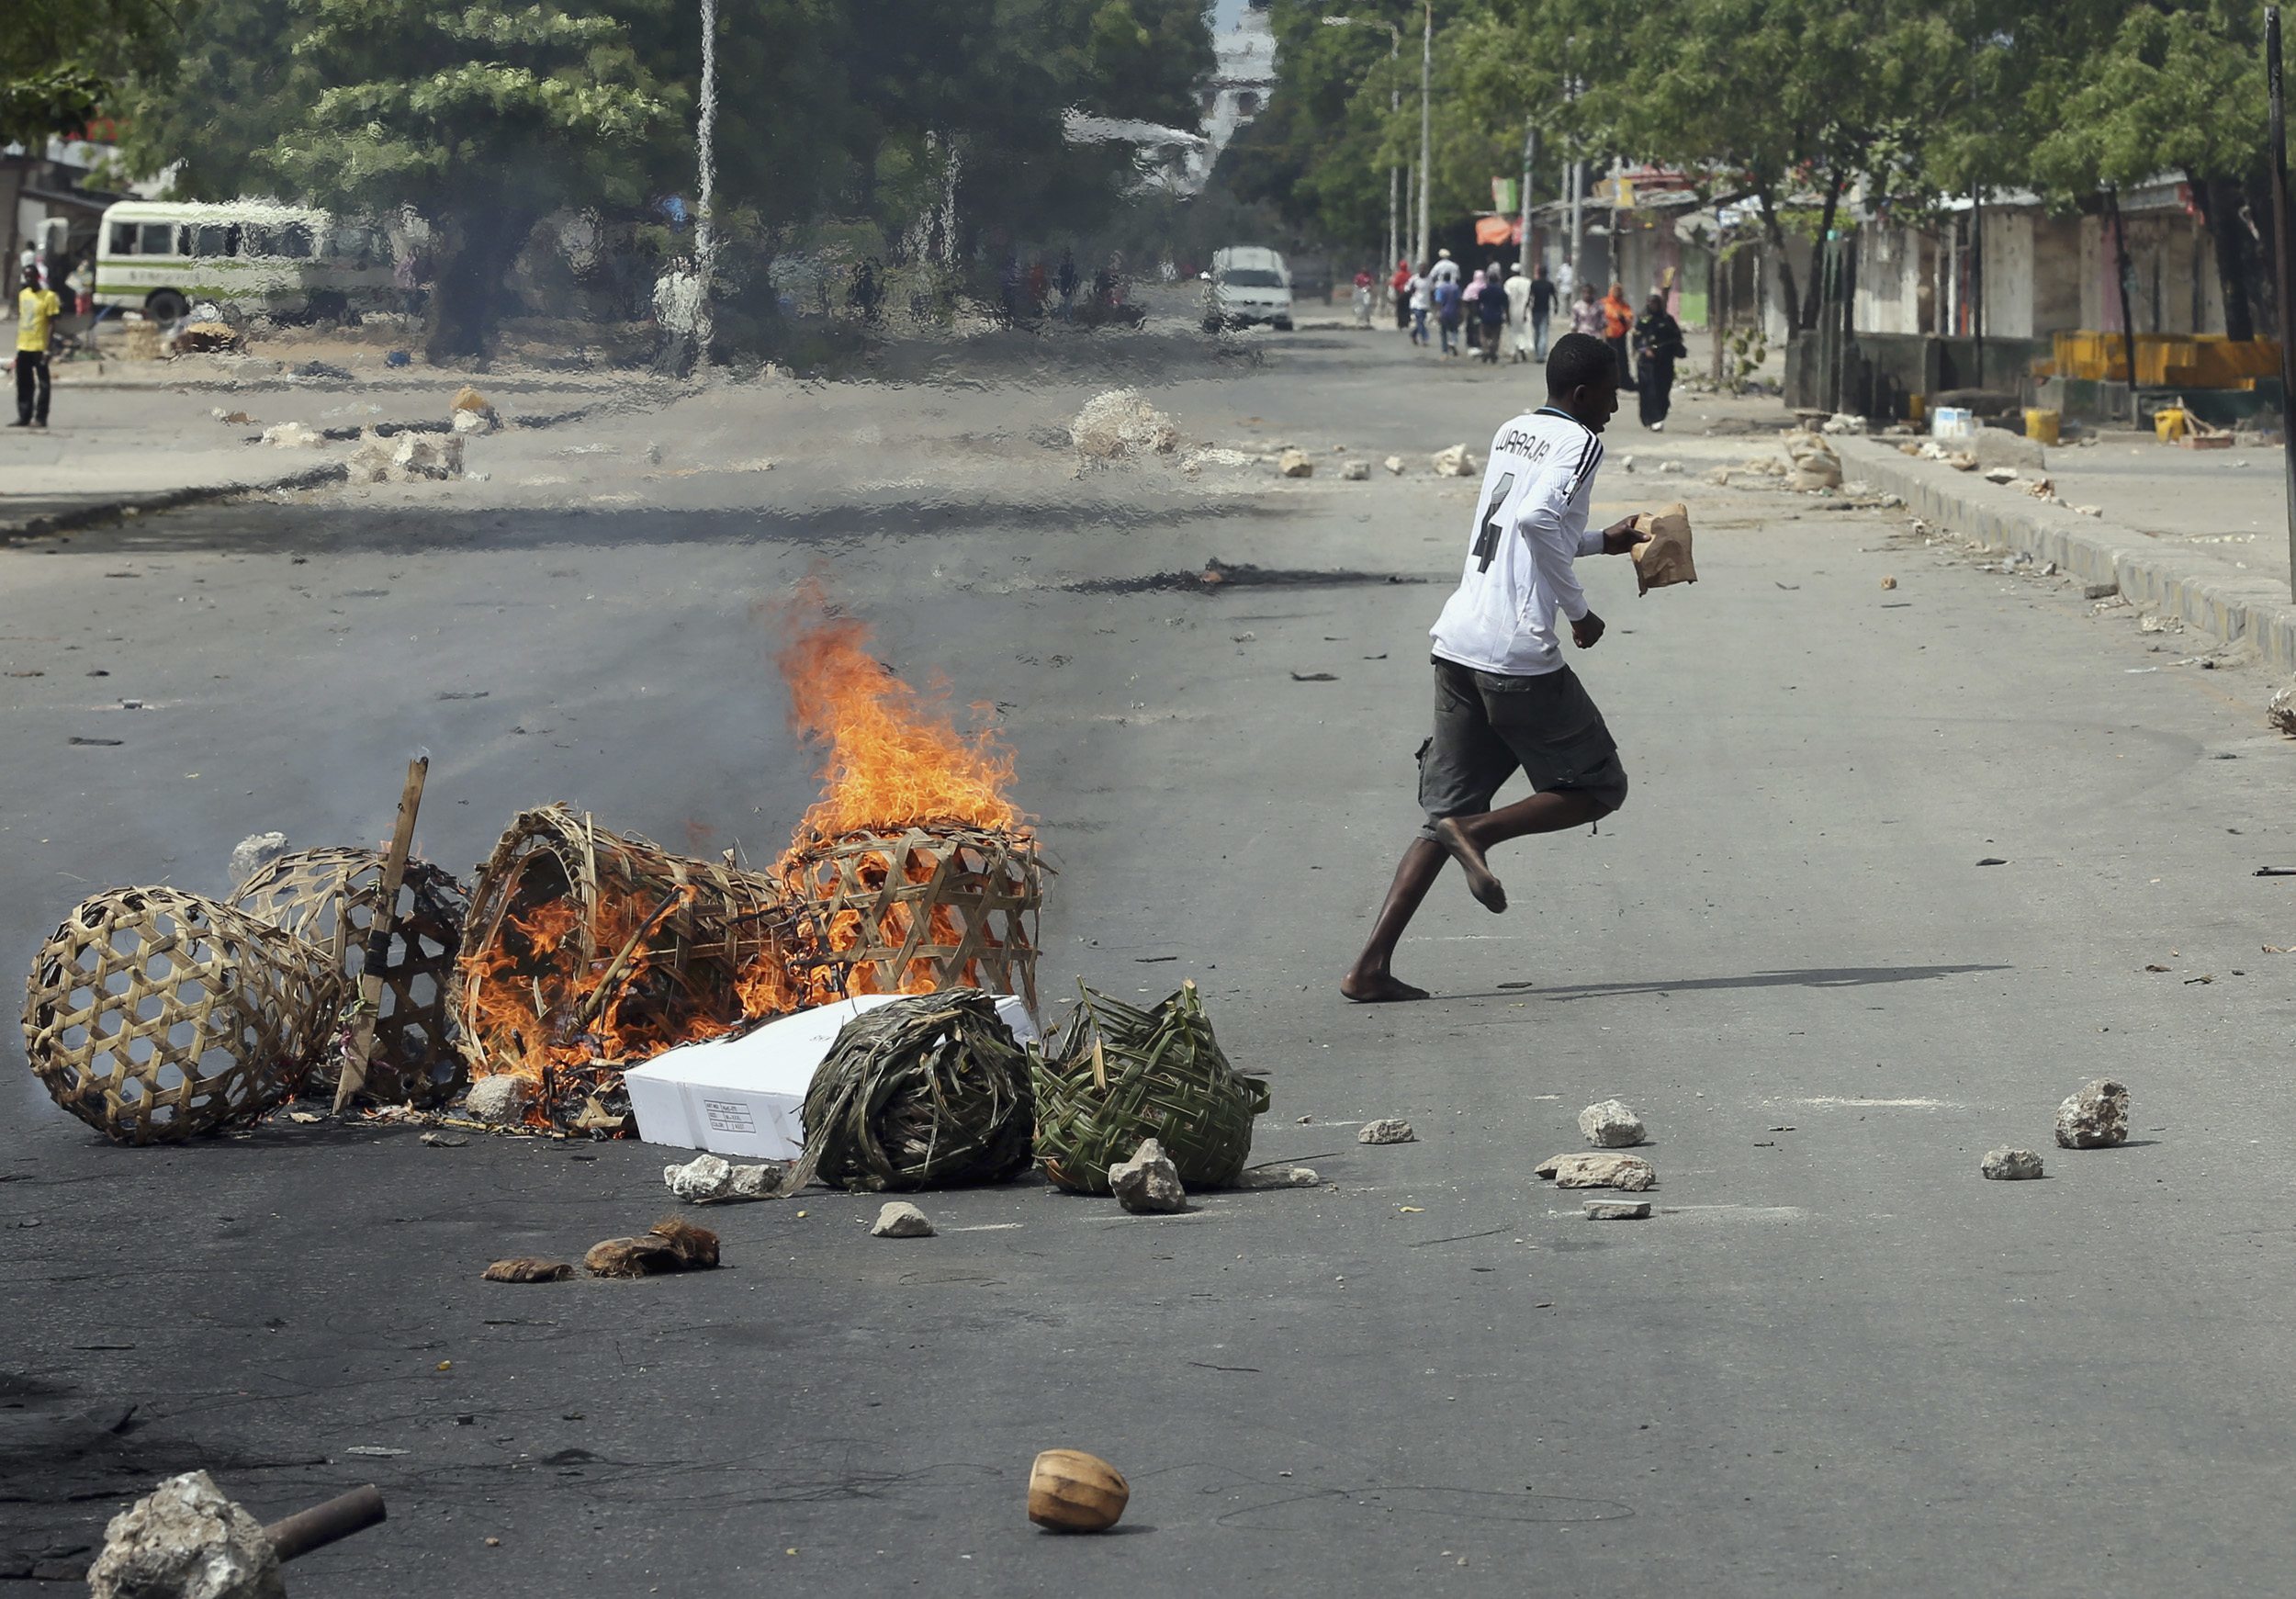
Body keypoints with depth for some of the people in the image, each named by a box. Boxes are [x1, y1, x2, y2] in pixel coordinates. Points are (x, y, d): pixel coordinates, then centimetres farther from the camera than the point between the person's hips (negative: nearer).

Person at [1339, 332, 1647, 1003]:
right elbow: (1538, 519, -25)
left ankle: (1371, 966, -1)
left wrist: (1602, 541, 41)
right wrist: (1578, 608, -15)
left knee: (1447, 810, 10)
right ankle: (1479, 831, -12)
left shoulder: (1512, 433, 20)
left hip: (1457, 641, 8)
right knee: (1600, 788, 9)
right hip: (1518, 657, -8)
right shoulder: (1578, 443, -6)